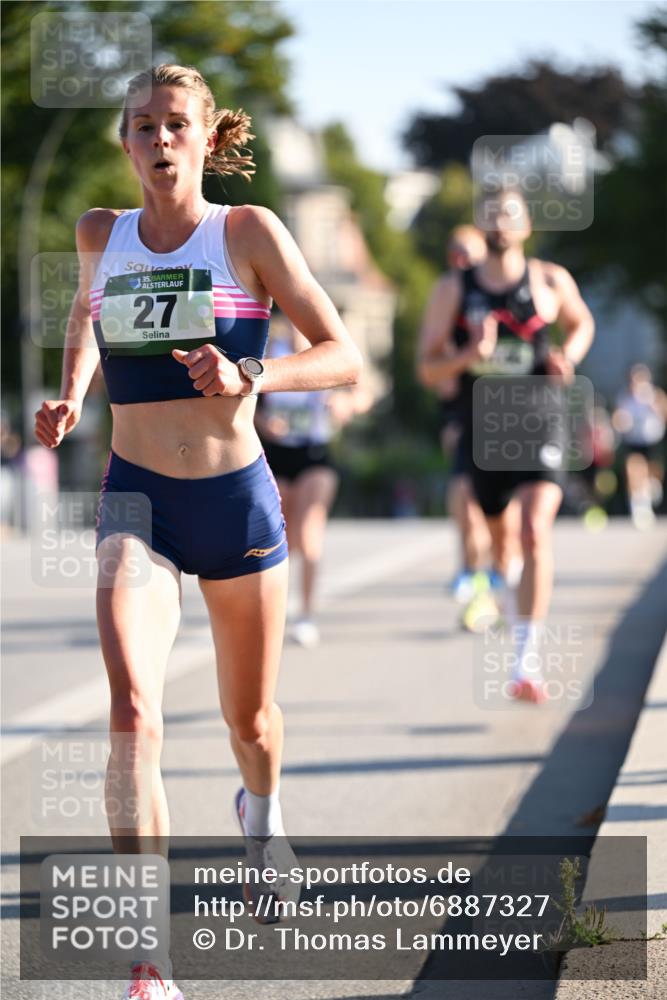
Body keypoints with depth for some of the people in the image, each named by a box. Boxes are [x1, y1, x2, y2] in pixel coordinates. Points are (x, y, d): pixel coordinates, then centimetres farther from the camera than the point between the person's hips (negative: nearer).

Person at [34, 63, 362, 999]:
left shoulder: (249, 232, -5)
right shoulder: (100, 234, 4)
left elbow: (344, 357, -6)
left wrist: (248, 377, -23)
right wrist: (69, 395, 10)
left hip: (237, 498, 0)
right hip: (136, 501, 1)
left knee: (250, 718, 16)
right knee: (132, 711, -22)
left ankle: (262, 809, 55)